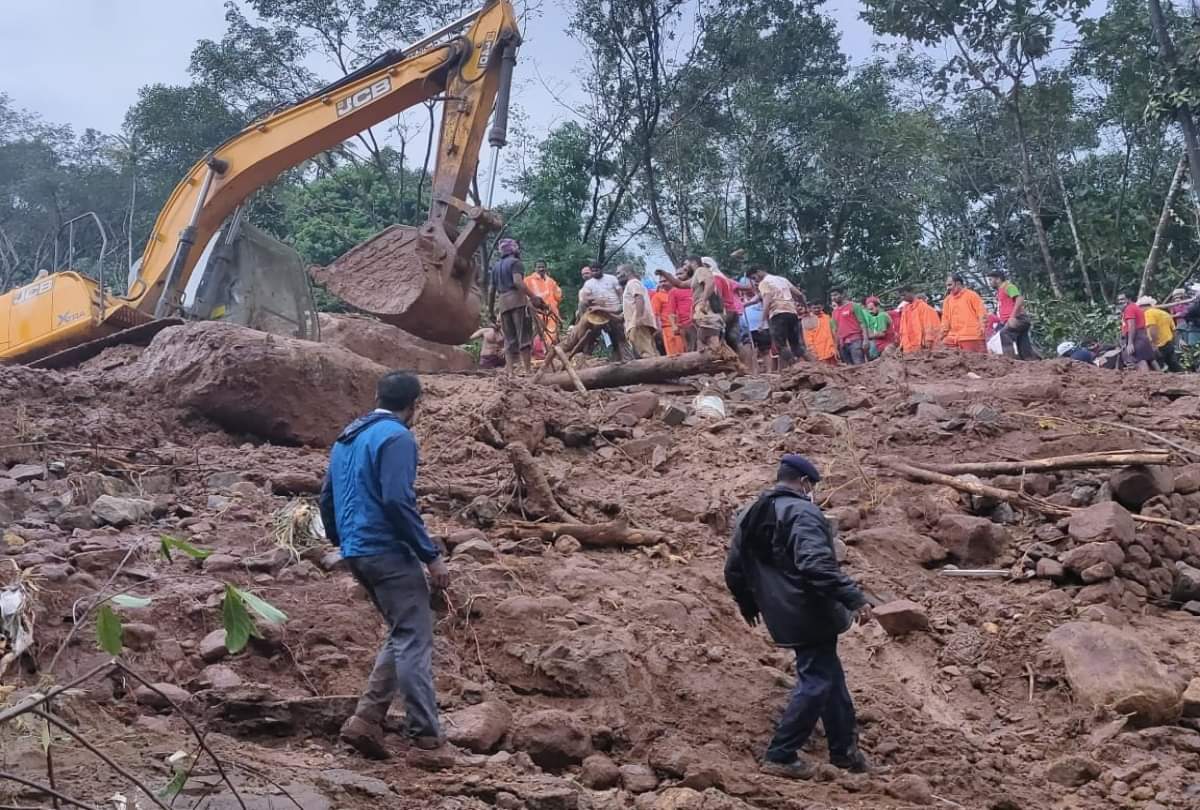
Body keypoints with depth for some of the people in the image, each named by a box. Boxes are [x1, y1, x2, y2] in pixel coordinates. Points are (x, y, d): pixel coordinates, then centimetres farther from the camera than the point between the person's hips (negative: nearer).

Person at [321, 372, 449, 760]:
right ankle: (426, 735, -3)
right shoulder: (397, 437, -11)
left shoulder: (346, 436, 16)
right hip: (388, 551, -9)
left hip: (357, 553, 9)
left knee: (402, 636, 15)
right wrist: (432, 556, -17)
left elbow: (326, 497, 20)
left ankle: (367, 718, 6)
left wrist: (341, 542, 31)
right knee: (414, 640, -4)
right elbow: (398, 502, -20)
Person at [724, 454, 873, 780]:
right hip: (810, 614, -9)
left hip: (783, 616, 9)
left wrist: (748, 605, 31)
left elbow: (733, 570, 17)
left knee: (830, 675, 20)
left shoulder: (749, 516, 11)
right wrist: (854, 598, -27)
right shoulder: (803, 512, -16)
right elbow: (817, 565, -30)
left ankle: (844, 748, 29)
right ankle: (781, 756, 3)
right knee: (816, 681, 1)